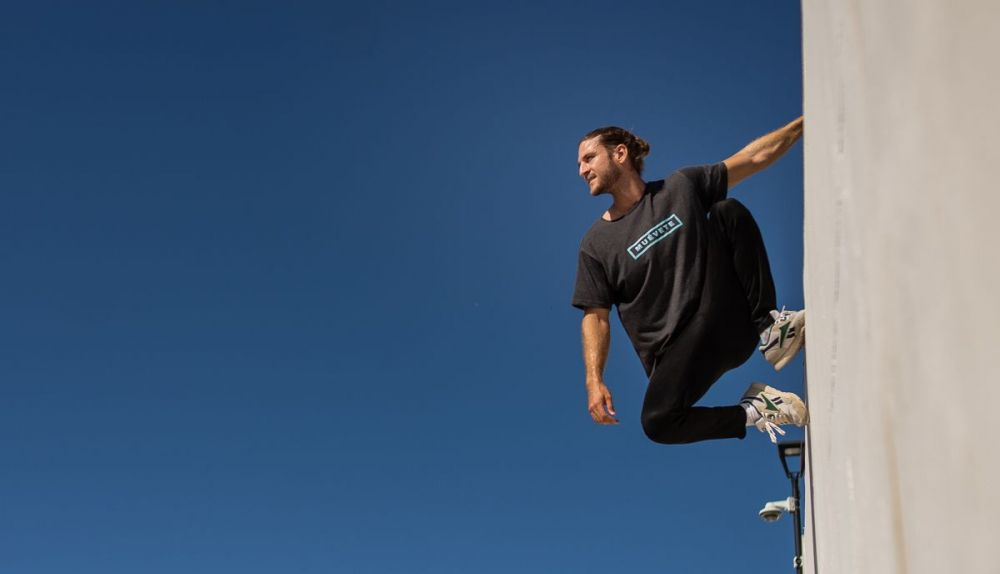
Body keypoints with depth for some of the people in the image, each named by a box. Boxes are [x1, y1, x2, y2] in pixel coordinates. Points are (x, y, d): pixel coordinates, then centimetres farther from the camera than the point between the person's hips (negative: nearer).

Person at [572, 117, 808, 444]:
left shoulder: (681, 188, 8)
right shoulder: (596, 244, 2)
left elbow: (757, 157, 10)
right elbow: (596, 317, 0)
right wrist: (594, 381, -12)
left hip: (733, 325, 2)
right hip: (677, 353, -1)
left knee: (729, 211, -11)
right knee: (657, 423, -31)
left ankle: (769, 329, -12)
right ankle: (751, 413, -5)